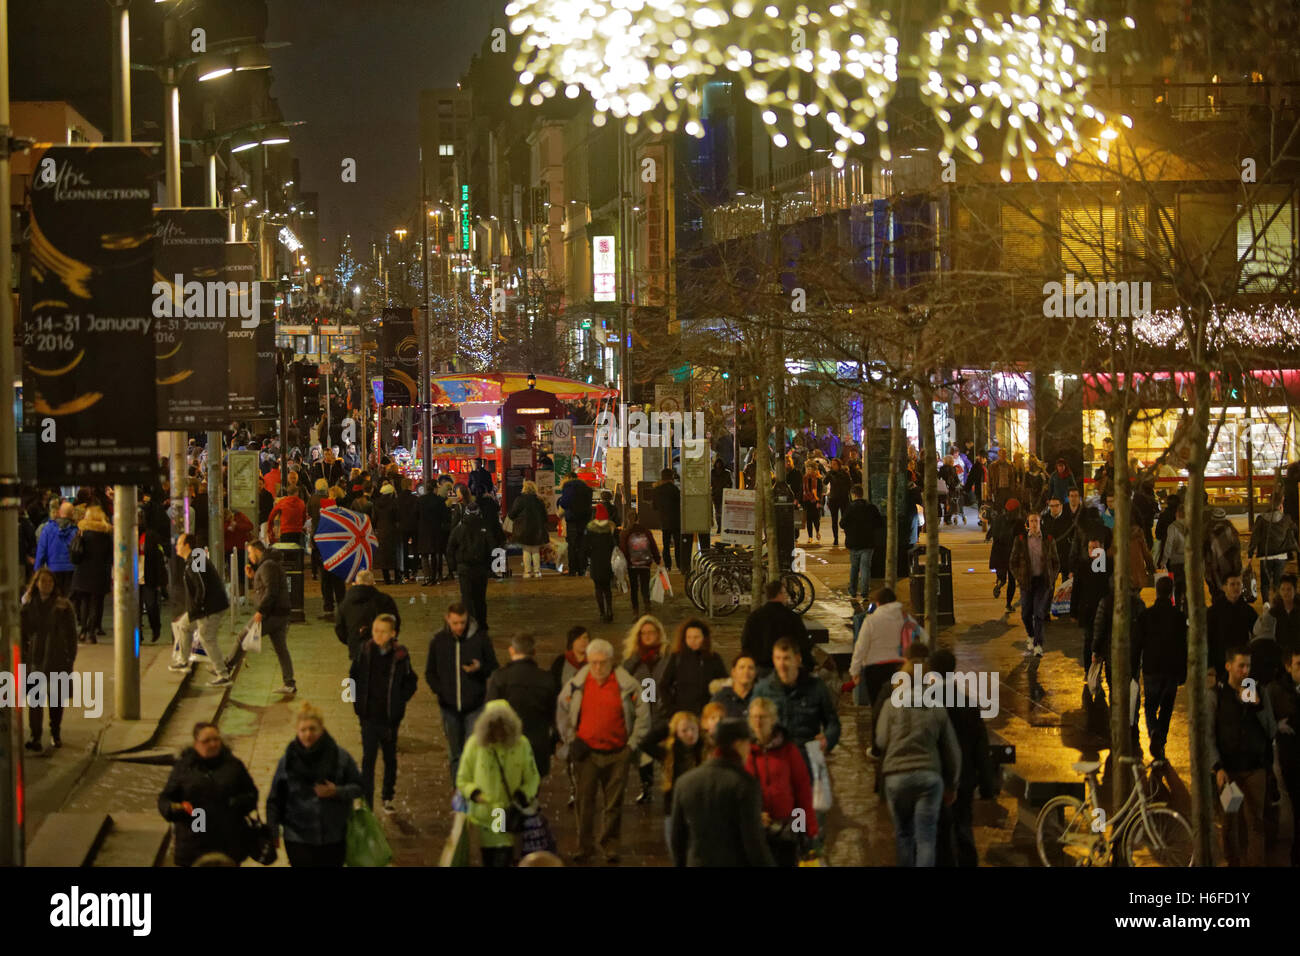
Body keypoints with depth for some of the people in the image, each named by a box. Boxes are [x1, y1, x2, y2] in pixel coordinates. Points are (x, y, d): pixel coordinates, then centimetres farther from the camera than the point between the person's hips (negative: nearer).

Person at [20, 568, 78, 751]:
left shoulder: (63, 606, -1)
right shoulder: (28, 606, 2)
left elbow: (71, 633, 1)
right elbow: (22, 633, 6)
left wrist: (71, 659, -3)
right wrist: (22, 658, 0)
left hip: (58, 659, 0)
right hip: (35, 659, 0)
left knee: (56, 699, 11)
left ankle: (56, 732, 30)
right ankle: (35, 737, -13)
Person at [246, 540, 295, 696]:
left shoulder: (267, 566, -13)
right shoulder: (273, 564, 21)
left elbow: (271, 591, -22)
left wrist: (261, 611, -23)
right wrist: (252, 577, 16)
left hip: (271, 614, -10)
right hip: (280, 614, 10)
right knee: (281, 649, 7)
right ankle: (289, 684, 5)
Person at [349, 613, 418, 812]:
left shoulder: (400, 655, -8)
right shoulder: (364, 652, -5)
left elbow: (411, 683, 3)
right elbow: (354, 677, 9)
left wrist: (399, 702, -4)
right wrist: (358, 701, 2)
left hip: (390, 716, 0)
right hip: (369, 715, 0)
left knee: (390, 757, 15)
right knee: (368, 758, -5)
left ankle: (388, 797, 32)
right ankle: (366, 801, -3)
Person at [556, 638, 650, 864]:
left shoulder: (627, 686, -3)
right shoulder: (575, 685, 1)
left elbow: (643, 716, 5)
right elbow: (562, 714, 14)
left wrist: (632, 744, 2)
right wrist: (571, 740, 4)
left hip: (617, 754, -1)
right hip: (586, 753, 1)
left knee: (614, 804, 6)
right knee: (585, 802, 2)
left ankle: (610, 846, 17)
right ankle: (584, 847, 12)